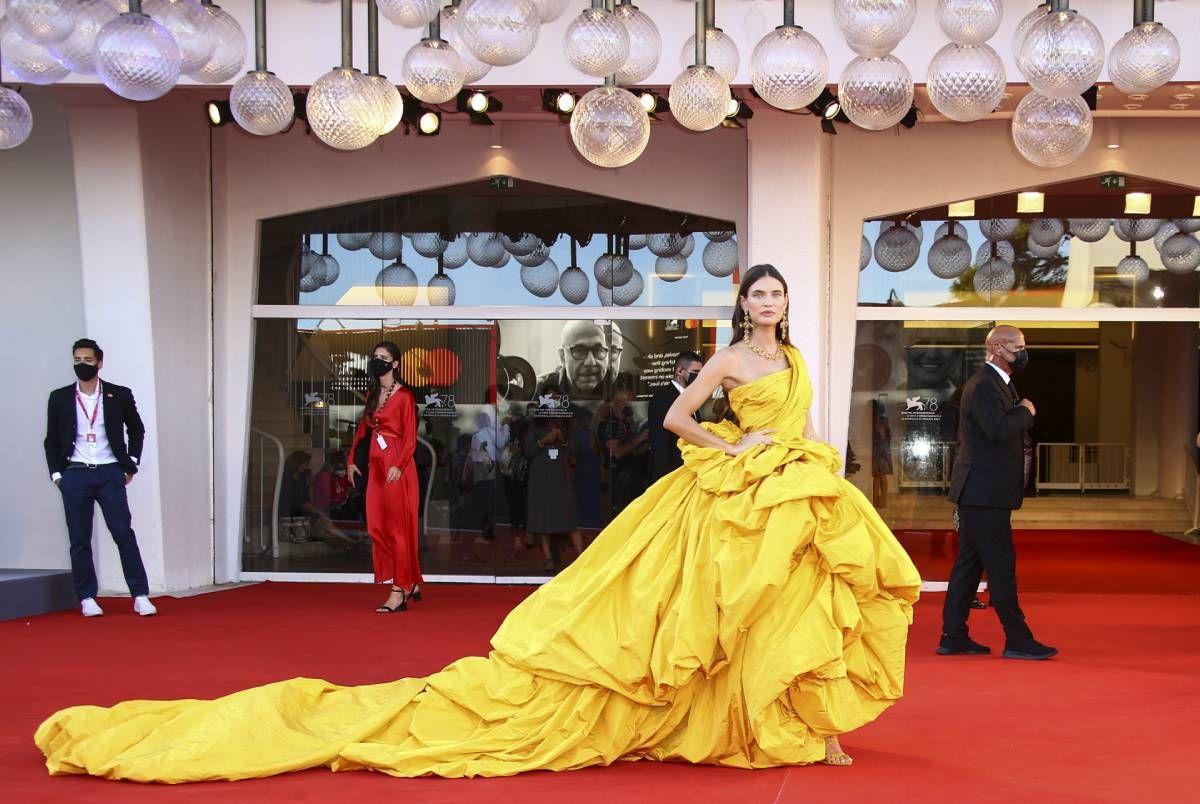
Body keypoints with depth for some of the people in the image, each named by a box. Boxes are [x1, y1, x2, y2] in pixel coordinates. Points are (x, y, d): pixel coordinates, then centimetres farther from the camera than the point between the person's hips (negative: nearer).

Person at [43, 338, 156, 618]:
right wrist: (56, 474, 3)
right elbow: (52, 440, 12)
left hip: (110, 473, -1)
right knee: (79, 540, 3)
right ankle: (87, 598, 10)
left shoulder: (119, 395, 5)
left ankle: (140, 595, -3)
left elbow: (136, 430, 17)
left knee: (124, 534, -5)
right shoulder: (59, 398, 6)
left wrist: (130, 464, 10)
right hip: (75, 475, 1)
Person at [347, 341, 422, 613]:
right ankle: (412, 584, 17)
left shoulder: (404, 396, -8)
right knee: (377, 526, 6)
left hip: (397, 469, -8)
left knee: (397, 527, -6)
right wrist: (352, 459, 15)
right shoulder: (372, 394, 15)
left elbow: (410, 438, -13)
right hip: (376, 465, 8)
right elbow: (363, 427, 22)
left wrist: (398, 466, -24)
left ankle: (399, 593, -4)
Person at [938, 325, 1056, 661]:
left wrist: (1021, 413, 1)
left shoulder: (998, 383, 19)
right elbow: (999, 429, -28)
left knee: (969, 564, 11)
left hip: (979, 493, 11)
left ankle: (953, 637, 15)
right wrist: (1025, 412, -11)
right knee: (1001, 566, -5)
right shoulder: (983, 385, -15)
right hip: (984, 492, -11)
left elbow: (1008, 428, 20)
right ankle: (1017, 640, -1)